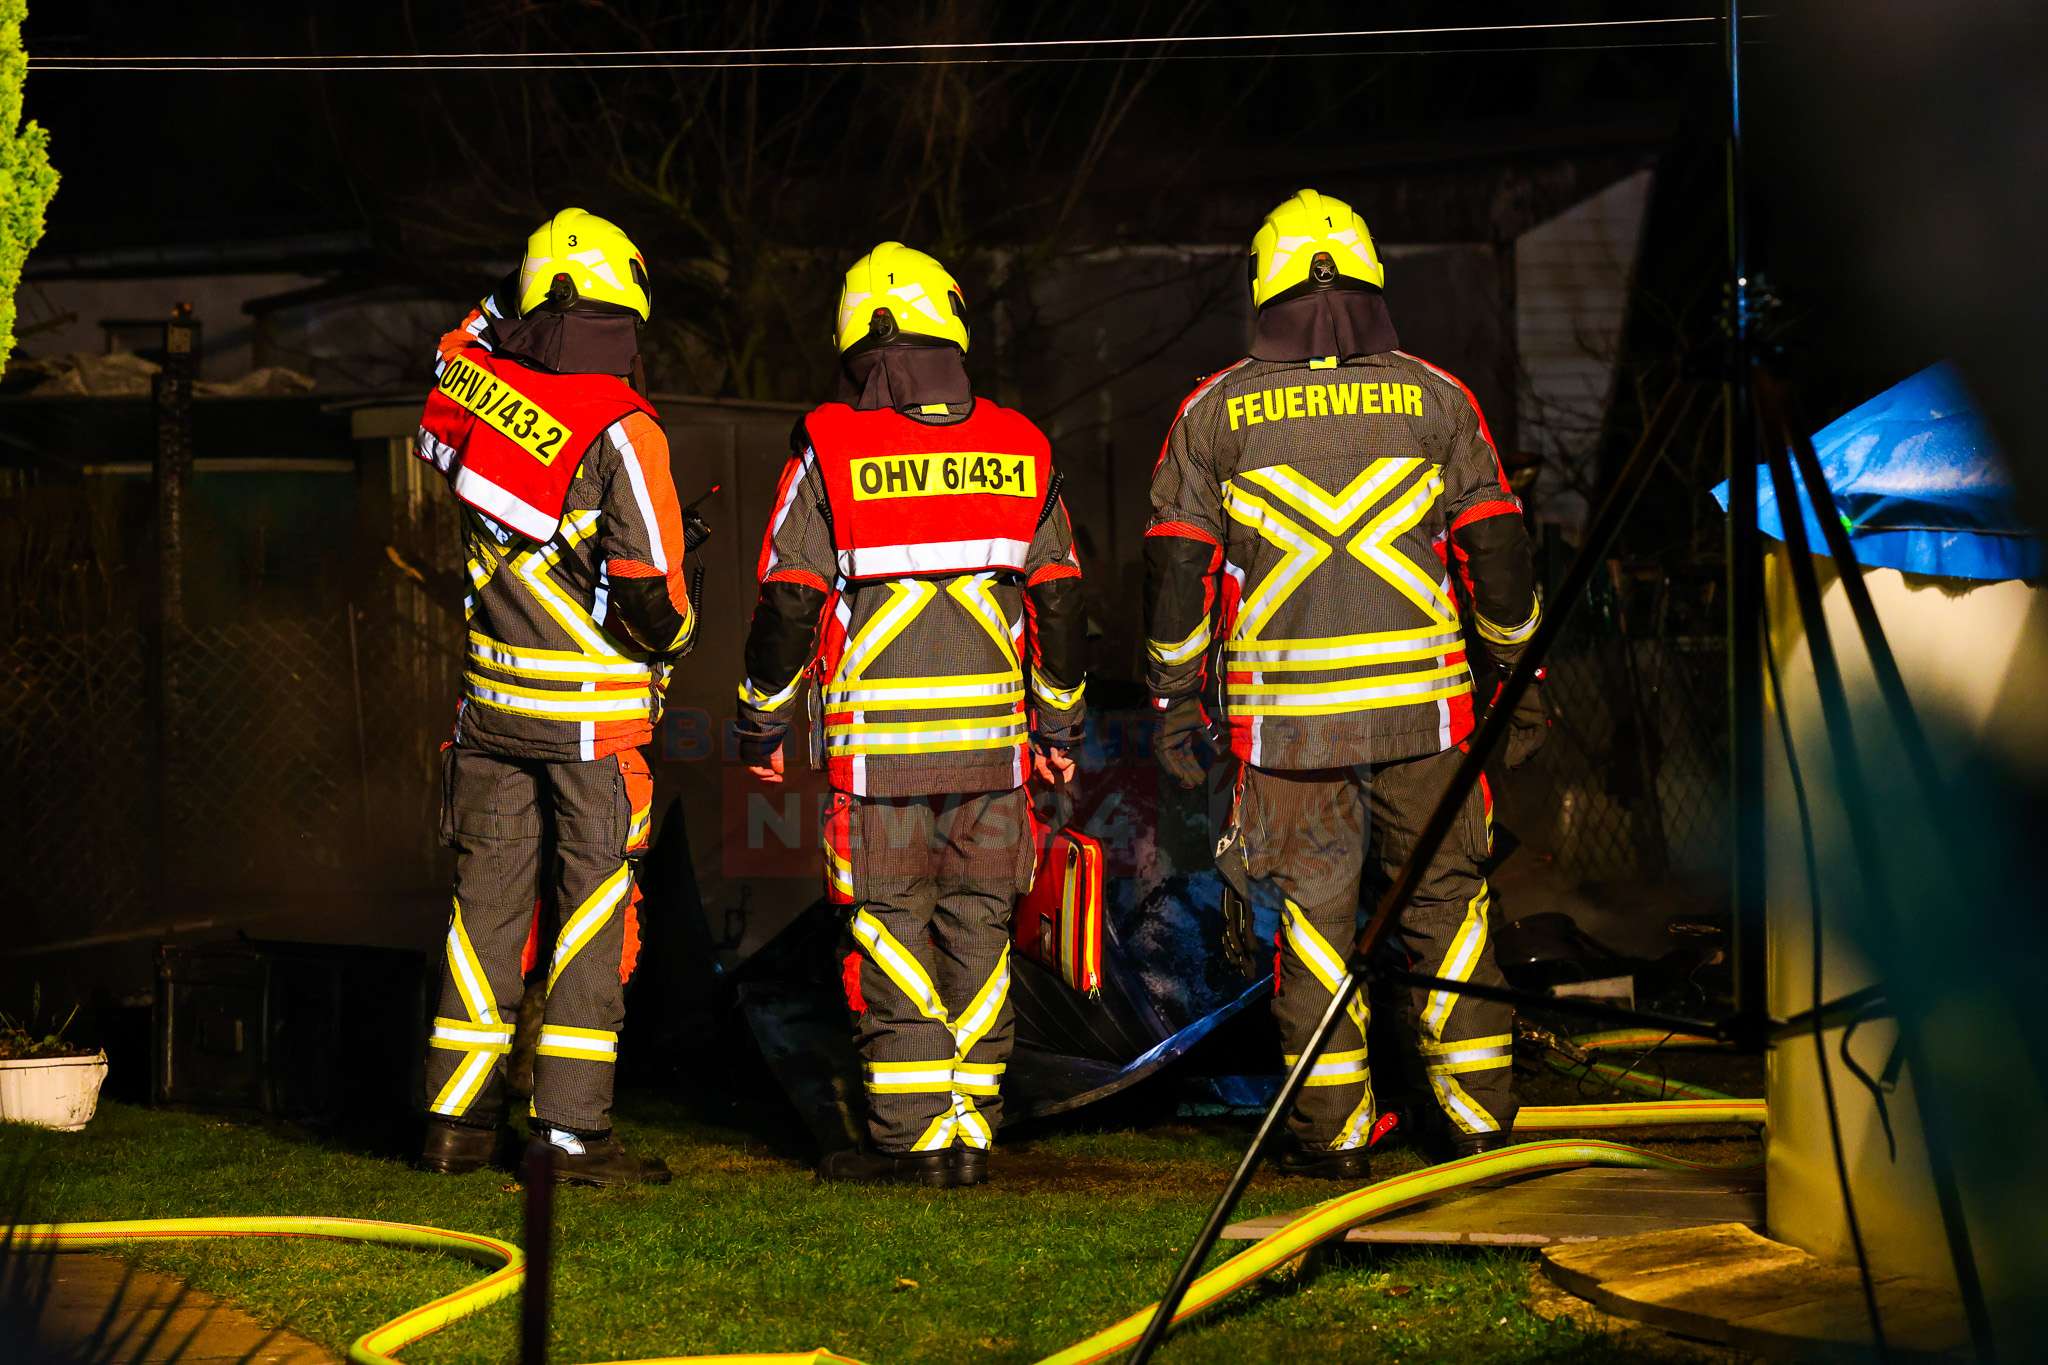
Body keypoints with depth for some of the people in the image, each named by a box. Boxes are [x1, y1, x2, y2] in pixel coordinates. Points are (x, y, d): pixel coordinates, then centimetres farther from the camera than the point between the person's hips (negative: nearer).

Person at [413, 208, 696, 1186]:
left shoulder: (485, 397, -2)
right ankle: (573, 1131, 0)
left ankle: (454, 1121, 15)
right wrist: (668, 634, 2)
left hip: (494, 703, 5)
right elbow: (649, 582, -19)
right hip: (596, 718, -5)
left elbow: (442, 396, 24)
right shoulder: (619, 428, -16)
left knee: (487, 910, 12)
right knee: (592, 920, 1)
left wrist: (496, 309, 22)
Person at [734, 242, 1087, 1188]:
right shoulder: (1019, 449, 5)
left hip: (876, 740, -3)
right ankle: (971, 1133, 11)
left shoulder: (830, 448, -7)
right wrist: (1057, 722, 21)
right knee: (977, 931, 10)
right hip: (992, 739, 3)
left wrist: (762, 722, 7)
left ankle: (914, 1138, 1)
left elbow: (788, 601, -5)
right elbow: (1059, 596, 10)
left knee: (890, 933, 2)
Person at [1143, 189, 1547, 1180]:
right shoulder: (1435, 399, 3)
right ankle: (1478, 1114, 13)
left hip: (1285, 710, 0)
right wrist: (1517, 678, 13)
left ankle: (1331, 1133, 7)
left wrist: (1174, 698, 8)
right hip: (1422, 705, 0)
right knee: (1446, 897, 11)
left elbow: (1175, 565, 2)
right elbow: (1497, 549, 4)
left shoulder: (1216, 411, 2)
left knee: (1314, 910, 7)